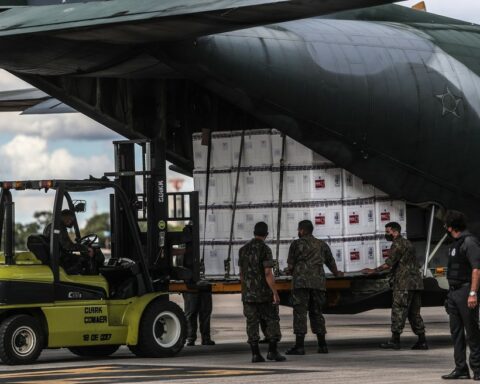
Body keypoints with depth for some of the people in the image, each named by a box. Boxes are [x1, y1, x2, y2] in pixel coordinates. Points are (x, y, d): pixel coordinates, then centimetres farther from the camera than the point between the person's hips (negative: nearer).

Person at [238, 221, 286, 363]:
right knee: (272, 321, 5)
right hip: (264, 293, -5)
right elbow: (268, 273, -18)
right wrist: (275, 293, -16)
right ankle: (272, 351, -2)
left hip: (248, 293, 5)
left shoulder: (243, 249, 7)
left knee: (252, 323, 3)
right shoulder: (265, 249, -12)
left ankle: (255, 354, -1)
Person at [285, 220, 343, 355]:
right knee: (316, 313, 13)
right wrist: (336, 273, 53)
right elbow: (331, 262, 32)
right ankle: (322, 345, 10)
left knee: (300, 313, -7)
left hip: (301, 282, -5)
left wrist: (292, 272, 27)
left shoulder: (296, 244, 3)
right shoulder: (322, 245, 18)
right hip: (318, 282, 5)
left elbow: (290, 265, 3)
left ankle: (299, 345, -14)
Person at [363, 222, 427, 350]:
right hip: (416, 283, 9)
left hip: (404, 285, -9)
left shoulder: (398, 244, -9)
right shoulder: (407, 243, 21)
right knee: (414, 313, 9)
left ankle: (395, 340, -6)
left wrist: (374, 270, -7)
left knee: (398, 311, -6)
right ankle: (422, 341, 6)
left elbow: (389, 263, -16)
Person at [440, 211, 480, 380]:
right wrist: (451, 293, 16)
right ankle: (461, 369, 10)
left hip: (466, 291, -10)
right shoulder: (455, 244, 17)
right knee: (456, 332, 8)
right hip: (454, 292, 10)